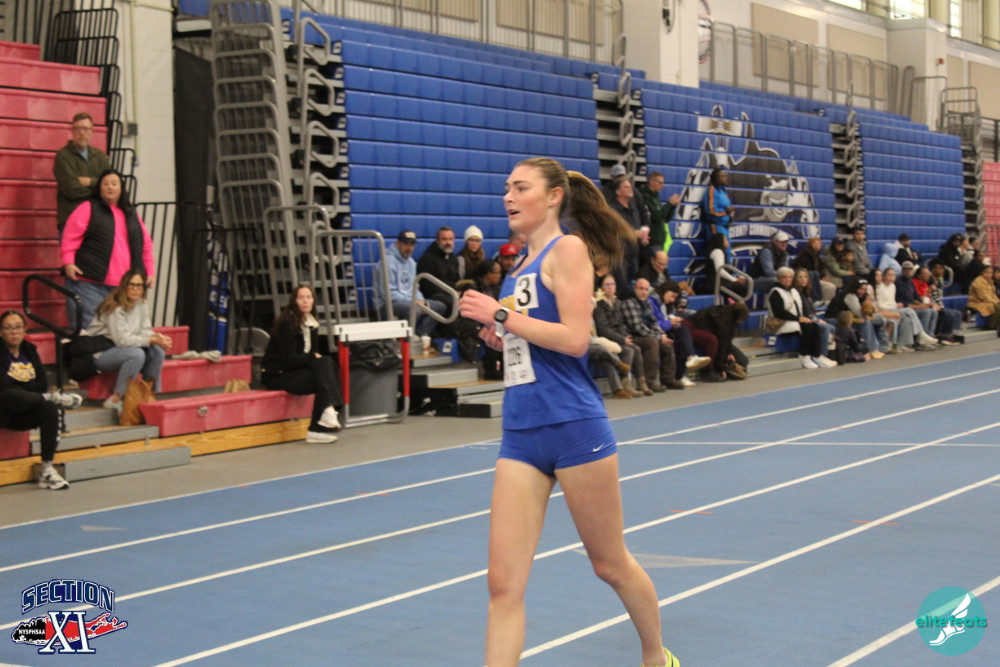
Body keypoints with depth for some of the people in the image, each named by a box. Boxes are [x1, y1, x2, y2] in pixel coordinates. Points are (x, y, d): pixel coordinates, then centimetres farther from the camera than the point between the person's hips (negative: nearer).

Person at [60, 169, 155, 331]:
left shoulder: (131, 214, 19)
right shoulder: (88, 209, 3)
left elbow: (146, 245, 21)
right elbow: (70, 238, -4)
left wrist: (150, 272, 13)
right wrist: (68, 263, -16)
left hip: (123, 286, 5)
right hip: (89, 283, -5)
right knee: (87, 329, -8)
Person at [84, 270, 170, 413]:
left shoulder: (141, 304, 3)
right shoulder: (115, 308, -22)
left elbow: (145, 331, 3)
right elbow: (122, 340, -27)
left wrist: (158, 337, -21)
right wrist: (152, 339, -30)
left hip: (119, 349, 8)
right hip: (100, 354, -8)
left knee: (158, 351, -11)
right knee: (136, 354, -33)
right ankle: (115, 400, -25)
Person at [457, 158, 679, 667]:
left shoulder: (568, 248, -6)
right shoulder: (522, 266, 15)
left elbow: (575, 338, -18)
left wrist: (501, 314, -16)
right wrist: (499, 336, 6)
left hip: (573, 427, -6)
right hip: (521, 434, 7)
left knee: (610, 563, 12)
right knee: (503, 583, -3)